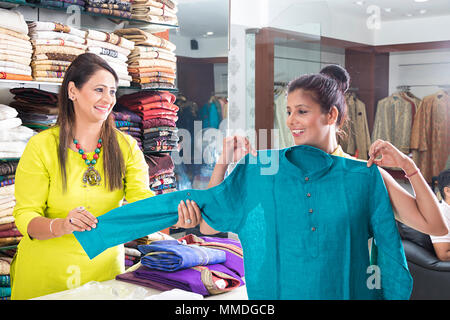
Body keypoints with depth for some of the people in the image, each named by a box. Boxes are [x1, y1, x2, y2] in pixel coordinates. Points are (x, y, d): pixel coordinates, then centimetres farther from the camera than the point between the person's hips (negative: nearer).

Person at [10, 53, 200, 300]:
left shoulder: (126, 147, -3)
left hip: (105, 265, 2)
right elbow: (24, 216, -12)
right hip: (47, 268, -2)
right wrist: (61, 225, -34)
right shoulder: (41, 147, -11)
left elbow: (141, 198, -16)